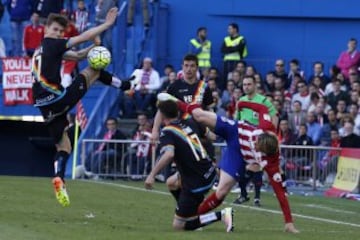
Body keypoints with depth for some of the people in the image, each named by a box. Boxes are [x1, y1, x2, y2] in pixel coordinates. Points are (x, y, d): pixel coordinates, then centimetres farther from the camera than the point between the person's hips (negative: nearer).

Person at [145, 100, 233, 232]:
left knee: (178, 225, 0)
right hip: (209, 173, 8)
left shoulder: (167, 132, -13)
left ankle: (221, 215, -12)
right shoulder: (189, 124, 6)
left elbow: (169, 154, -32)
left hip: (196, 183, -8)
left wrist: (152, 175, -33)